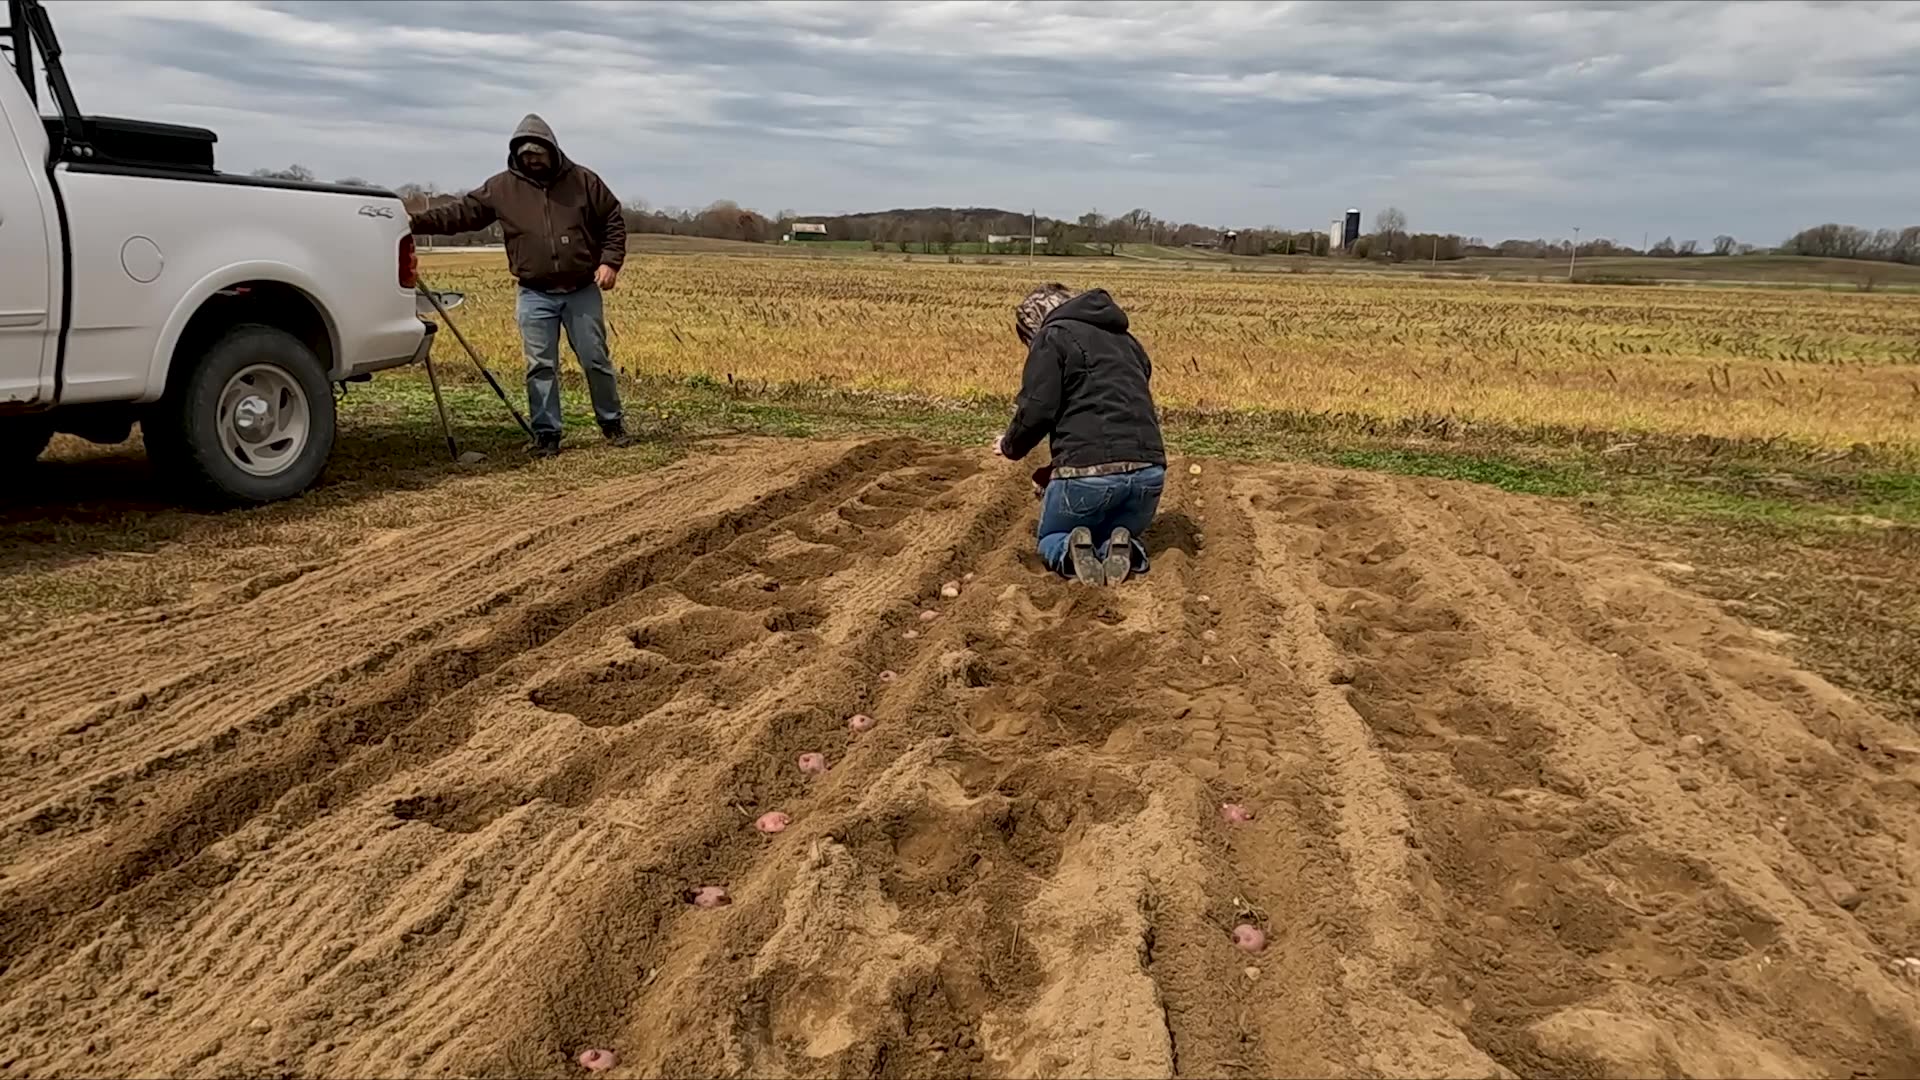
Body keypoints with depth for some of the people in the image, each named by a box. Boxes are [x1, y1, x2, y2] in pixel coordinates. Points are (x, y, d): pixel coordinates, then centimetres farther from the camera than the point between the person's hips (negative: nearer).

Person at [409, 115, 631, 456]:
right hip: (535, 296, 1)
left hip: (583, 291, -1)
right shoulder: (502, 187, 2)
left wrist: (610, 261, -8)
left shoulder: (583, 180, 1)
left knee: (595, 360, 5)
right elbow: (460, 213, -1)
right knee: (540, 367, 1)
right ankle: (546, 433, 10)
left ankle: (612, 422, 21)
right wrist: (415, 221, -13)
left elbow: (614, 222, 5)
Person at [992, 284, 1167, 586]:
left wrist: (1010, 447, 15)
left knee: (1052, 538, 22)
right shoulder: (1127, 341, 26)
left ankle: (1069, 553, -12)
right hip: (1149, 469, 5)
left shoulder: (1052, 338, 5)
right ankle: (1120, 550, -5)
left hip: (1091, 469, -5)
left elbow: (1037, 410, -7)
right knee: (1118, 535, 30)